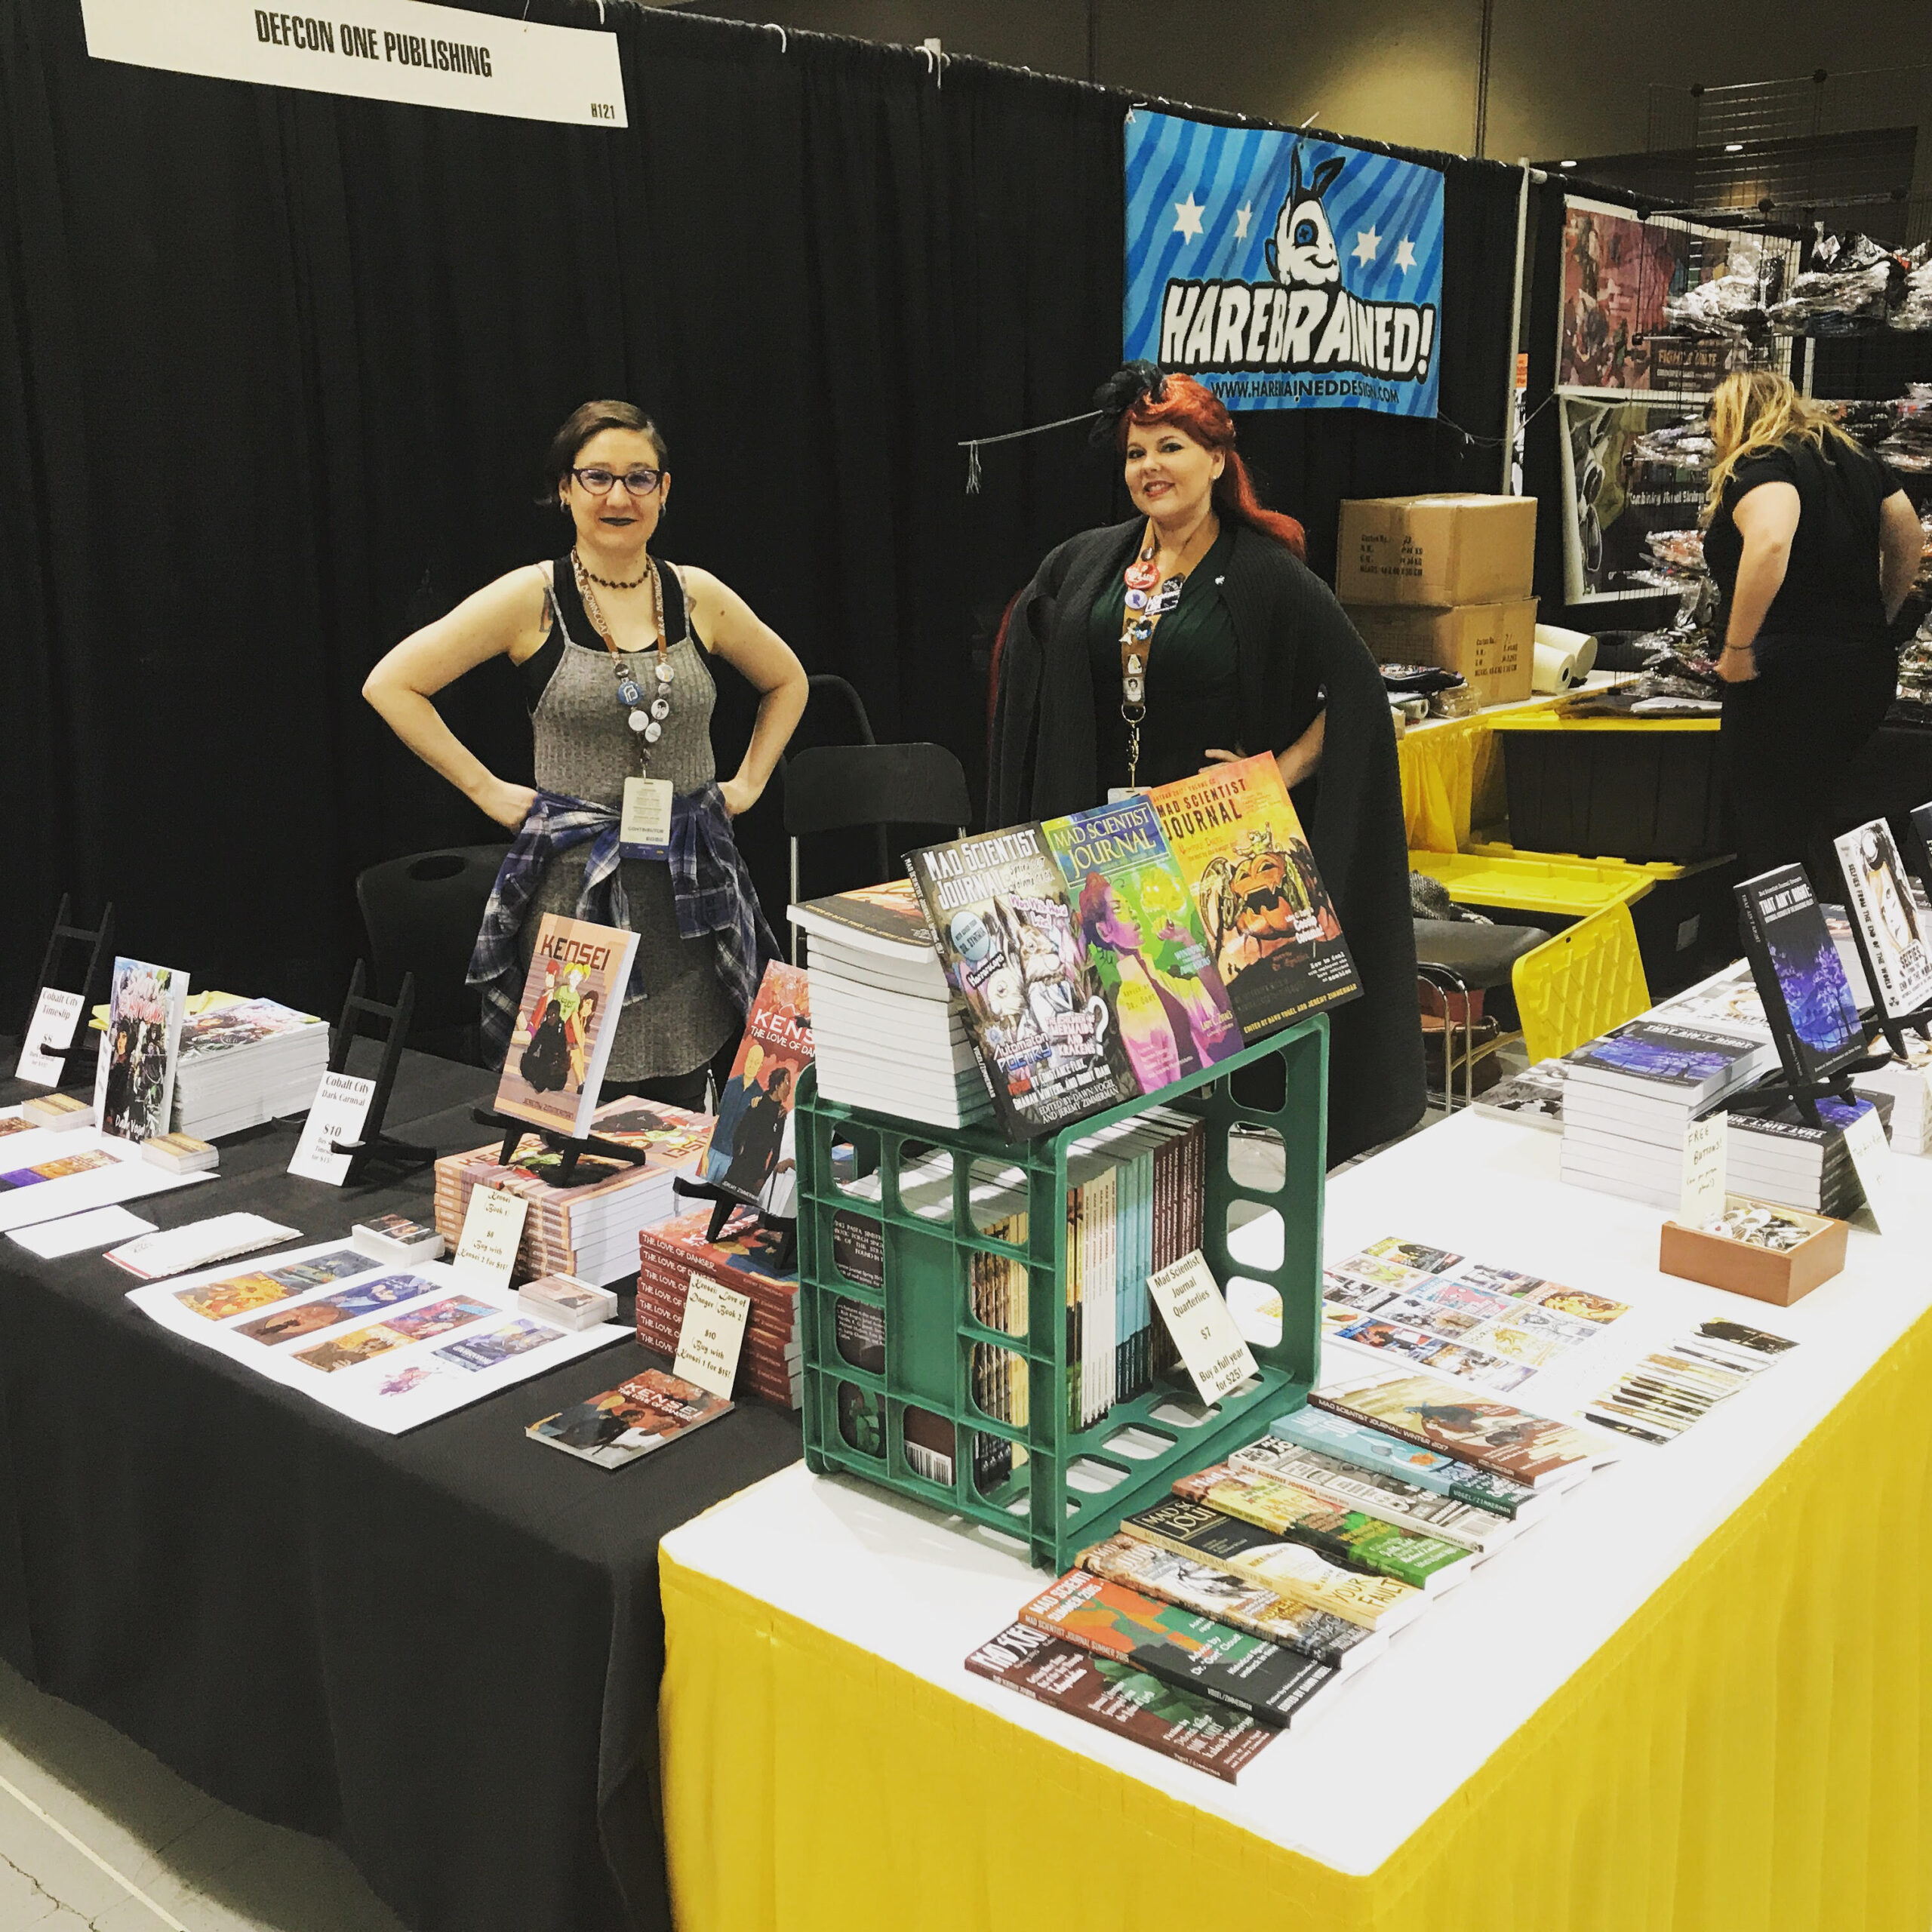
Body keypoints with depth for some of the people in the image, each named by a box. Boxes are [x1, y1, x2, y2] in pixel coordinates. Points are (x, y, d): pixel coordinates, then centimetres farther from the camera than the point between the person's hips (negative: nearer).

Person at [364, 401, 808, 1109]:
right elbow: (391, 684, -4)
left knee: (682, 1102, 7)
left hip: (691, 888, 3)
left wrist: (749, 781, 12)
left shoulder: (698, 596, 6)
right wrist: (488, 790, -5)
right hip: (575, 888, -3)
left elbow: (786, 681, 23)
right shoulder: (531, 599, -4)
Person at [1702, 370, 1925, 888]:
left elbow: (1771, 541, -29)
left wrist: (1737, 647, -23)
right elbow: (1909, 540, 19)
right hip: (1871, 670, 9)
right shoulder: (1857, 459, 16)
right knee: (1808, 830, 20)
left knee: (1769, 849, -3)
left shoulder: (1759, 464, -10)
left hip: (1788, 675, -8)